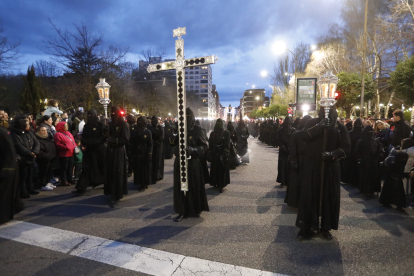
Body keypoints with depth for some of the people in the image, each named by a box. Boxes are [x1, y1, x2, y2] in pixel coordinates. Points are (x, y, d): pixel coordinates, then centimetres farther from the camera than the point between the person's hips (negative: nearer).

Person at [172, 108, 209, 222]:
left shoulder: (197, 130, -6)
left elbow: (204, 146, -8)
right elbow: (173, 144, 11)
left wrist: (192, 149, -24)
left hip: (192, 163, -3)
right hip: (179, 163, 4)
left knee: (194, 186, 5)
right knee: (180, 187, 7)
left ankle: (196, 209, 27)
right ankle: (182, 211, 19)